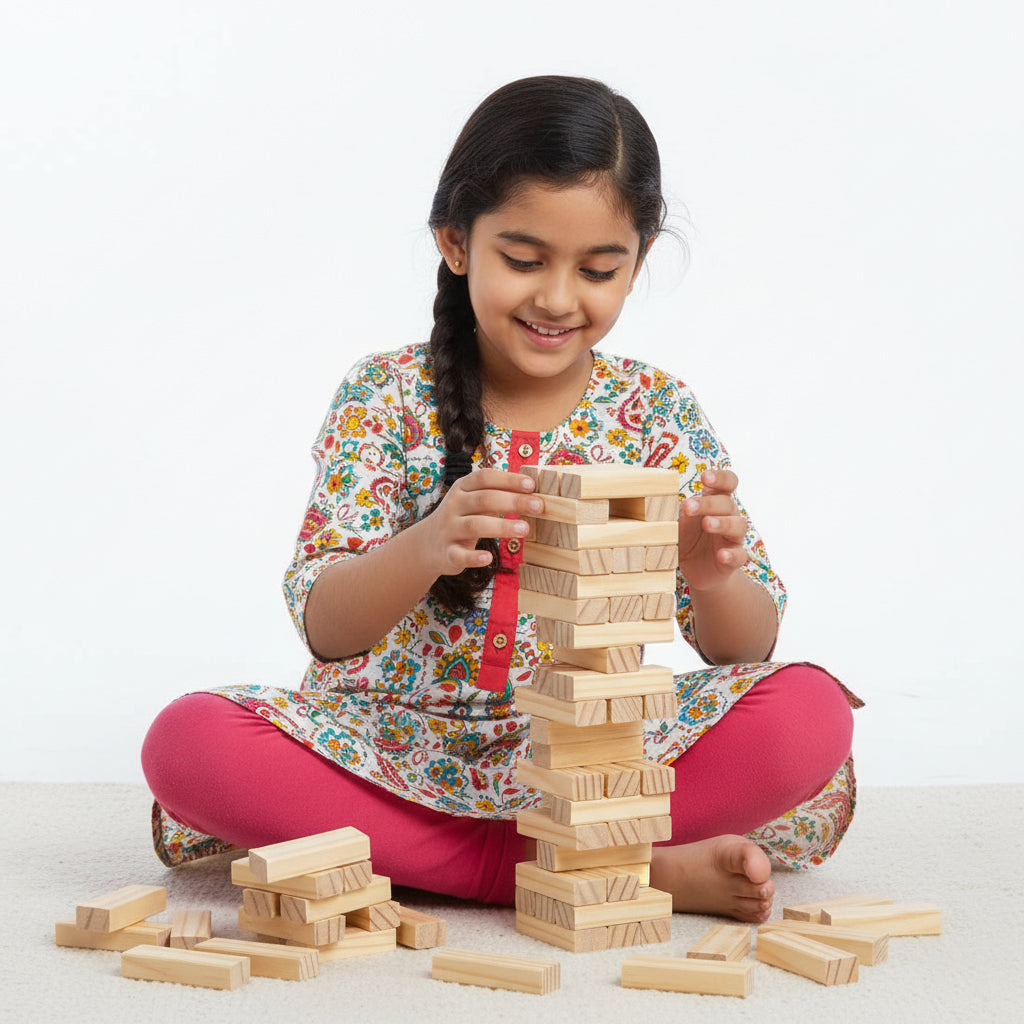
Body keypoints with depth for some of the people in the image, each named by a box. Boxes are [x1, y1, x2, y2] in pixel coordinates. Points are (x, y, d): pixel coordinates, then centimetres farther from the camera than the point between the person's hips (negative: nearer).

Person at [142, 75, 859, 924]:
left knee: (810, 713, -23)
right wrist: (423, 550, -35)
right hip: (397, 743, 0)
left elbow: (746, 651, -2)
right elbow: (325, 627, -13)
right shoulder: (387, 398, -4)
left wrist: (714, 576, -27)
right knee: (188, 739, -29)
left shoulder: (655, 409, 0)